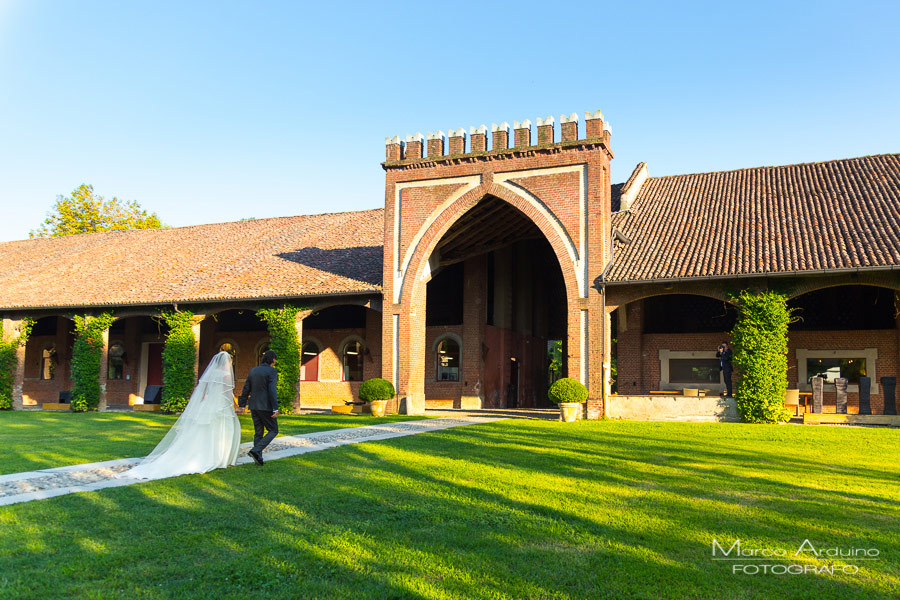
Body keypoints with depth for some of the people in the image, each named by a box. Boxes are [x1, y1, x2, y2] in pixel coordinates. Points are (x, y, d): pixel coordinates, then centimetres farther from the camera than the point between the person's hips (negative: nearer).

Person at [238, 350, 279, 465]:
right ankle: (256, 451, -11)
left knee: (258, 433, 13)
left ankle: (258, 458, 12)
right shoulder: (272, 371, -11)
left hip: (254, 406, 7)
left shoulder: (253, 371, 9)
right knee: (273, 431, 5)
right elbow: (272, 390, -19)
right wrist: (275, 409, -20)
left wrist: (242, 405, 15)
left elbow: (246, 389, 10)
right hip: (266, 407, -7)